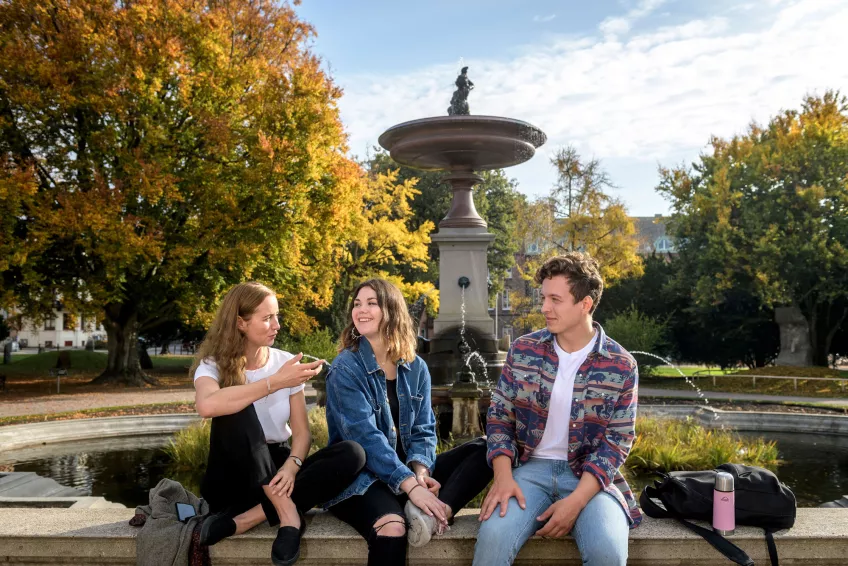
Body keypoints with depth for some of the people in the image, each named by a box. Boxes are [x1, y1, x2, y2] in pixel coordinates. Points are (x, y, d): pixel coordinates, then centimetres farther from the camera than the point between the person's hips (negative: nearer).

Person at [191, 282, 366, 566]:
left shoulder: (286, 362, 0)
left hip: (274, 471, 4)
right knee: (237, 407, -31)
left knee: (352, 454, -22)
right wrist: (276, 382, -32)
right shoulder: (214, 364, -9)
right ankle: (287, 513, -28)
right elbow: (207, 406, -35)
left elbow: (302, 432, -2)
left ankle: (246, 519, -27)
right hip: (233, 479, -3)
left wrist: (291, 466, -24)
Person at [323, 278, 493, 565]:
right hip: (359, 478, -6)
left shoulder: (416, 368, 6)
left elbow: (423, 429, 3)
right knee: (392, 528, -38)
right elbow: (365, 437, -21)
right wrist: (410, 484, -30)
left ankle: (432, 513, -31)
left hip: (408, 471, 6)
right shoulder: (345, 368, -10)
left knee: (484, 450, -12)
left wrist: (420, 470, -18)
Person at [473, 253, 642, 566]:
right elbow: (499, 415, 4)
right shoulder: (523, 350, 0)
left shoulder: (621, 366, -5)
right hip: (532, 467, 1)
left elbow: (617, 441, -5)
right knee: (493, 536, -26)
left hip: (590, 476, -1)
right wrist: (503, 475, -13)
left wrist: (577, 499, -17)